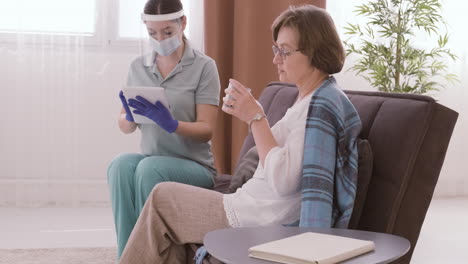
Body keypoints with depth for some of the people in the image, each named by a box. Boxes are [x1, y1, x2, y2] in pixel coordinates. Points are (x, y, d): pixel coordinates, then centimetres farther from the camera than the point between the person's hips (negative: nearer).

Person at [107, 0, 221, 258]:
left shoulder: (203, 66, -5)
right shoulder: (138, 66, 9)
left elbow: (206, 130, -10)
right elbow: (125, 126, 10)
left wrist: (171, 124, -29)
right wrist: (130, 117, -14)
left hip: (194, 165, -3)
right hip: (150, 159, 4)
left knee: (149, 167, -34)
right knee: (121, 165, -30)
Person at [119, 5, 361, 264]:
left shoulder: (322, 105, -20)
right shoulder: (310, 97, 12)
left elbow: (282, 180, -27)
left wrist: (256, 117, -20)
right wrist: (251, 114, 1)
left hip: (263, 222, -10)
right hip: (261, 209, 10)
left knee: (162, 198, 3)